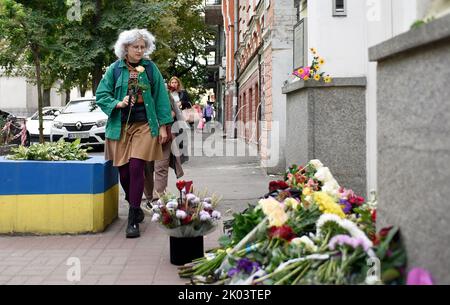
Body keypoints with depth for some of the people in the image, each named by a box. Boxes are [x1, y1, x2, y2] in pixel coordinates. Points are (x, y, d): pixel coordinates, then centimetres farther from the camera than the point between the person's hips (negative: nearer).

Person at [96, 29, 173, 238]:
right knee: (124, 171, 4)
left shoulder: (150, 68, 5)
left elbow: (160, 97, 5)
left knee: (136, 168, -12)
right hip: (120, 127, 1)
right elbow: (101, 94, 5)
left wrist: (163, 126, 0)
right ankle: (135, 206, 32)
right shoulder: (115, 69, 4)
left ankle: (133, 220, -5)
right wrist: (118, 103, -14)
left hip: (144, 125, -1)